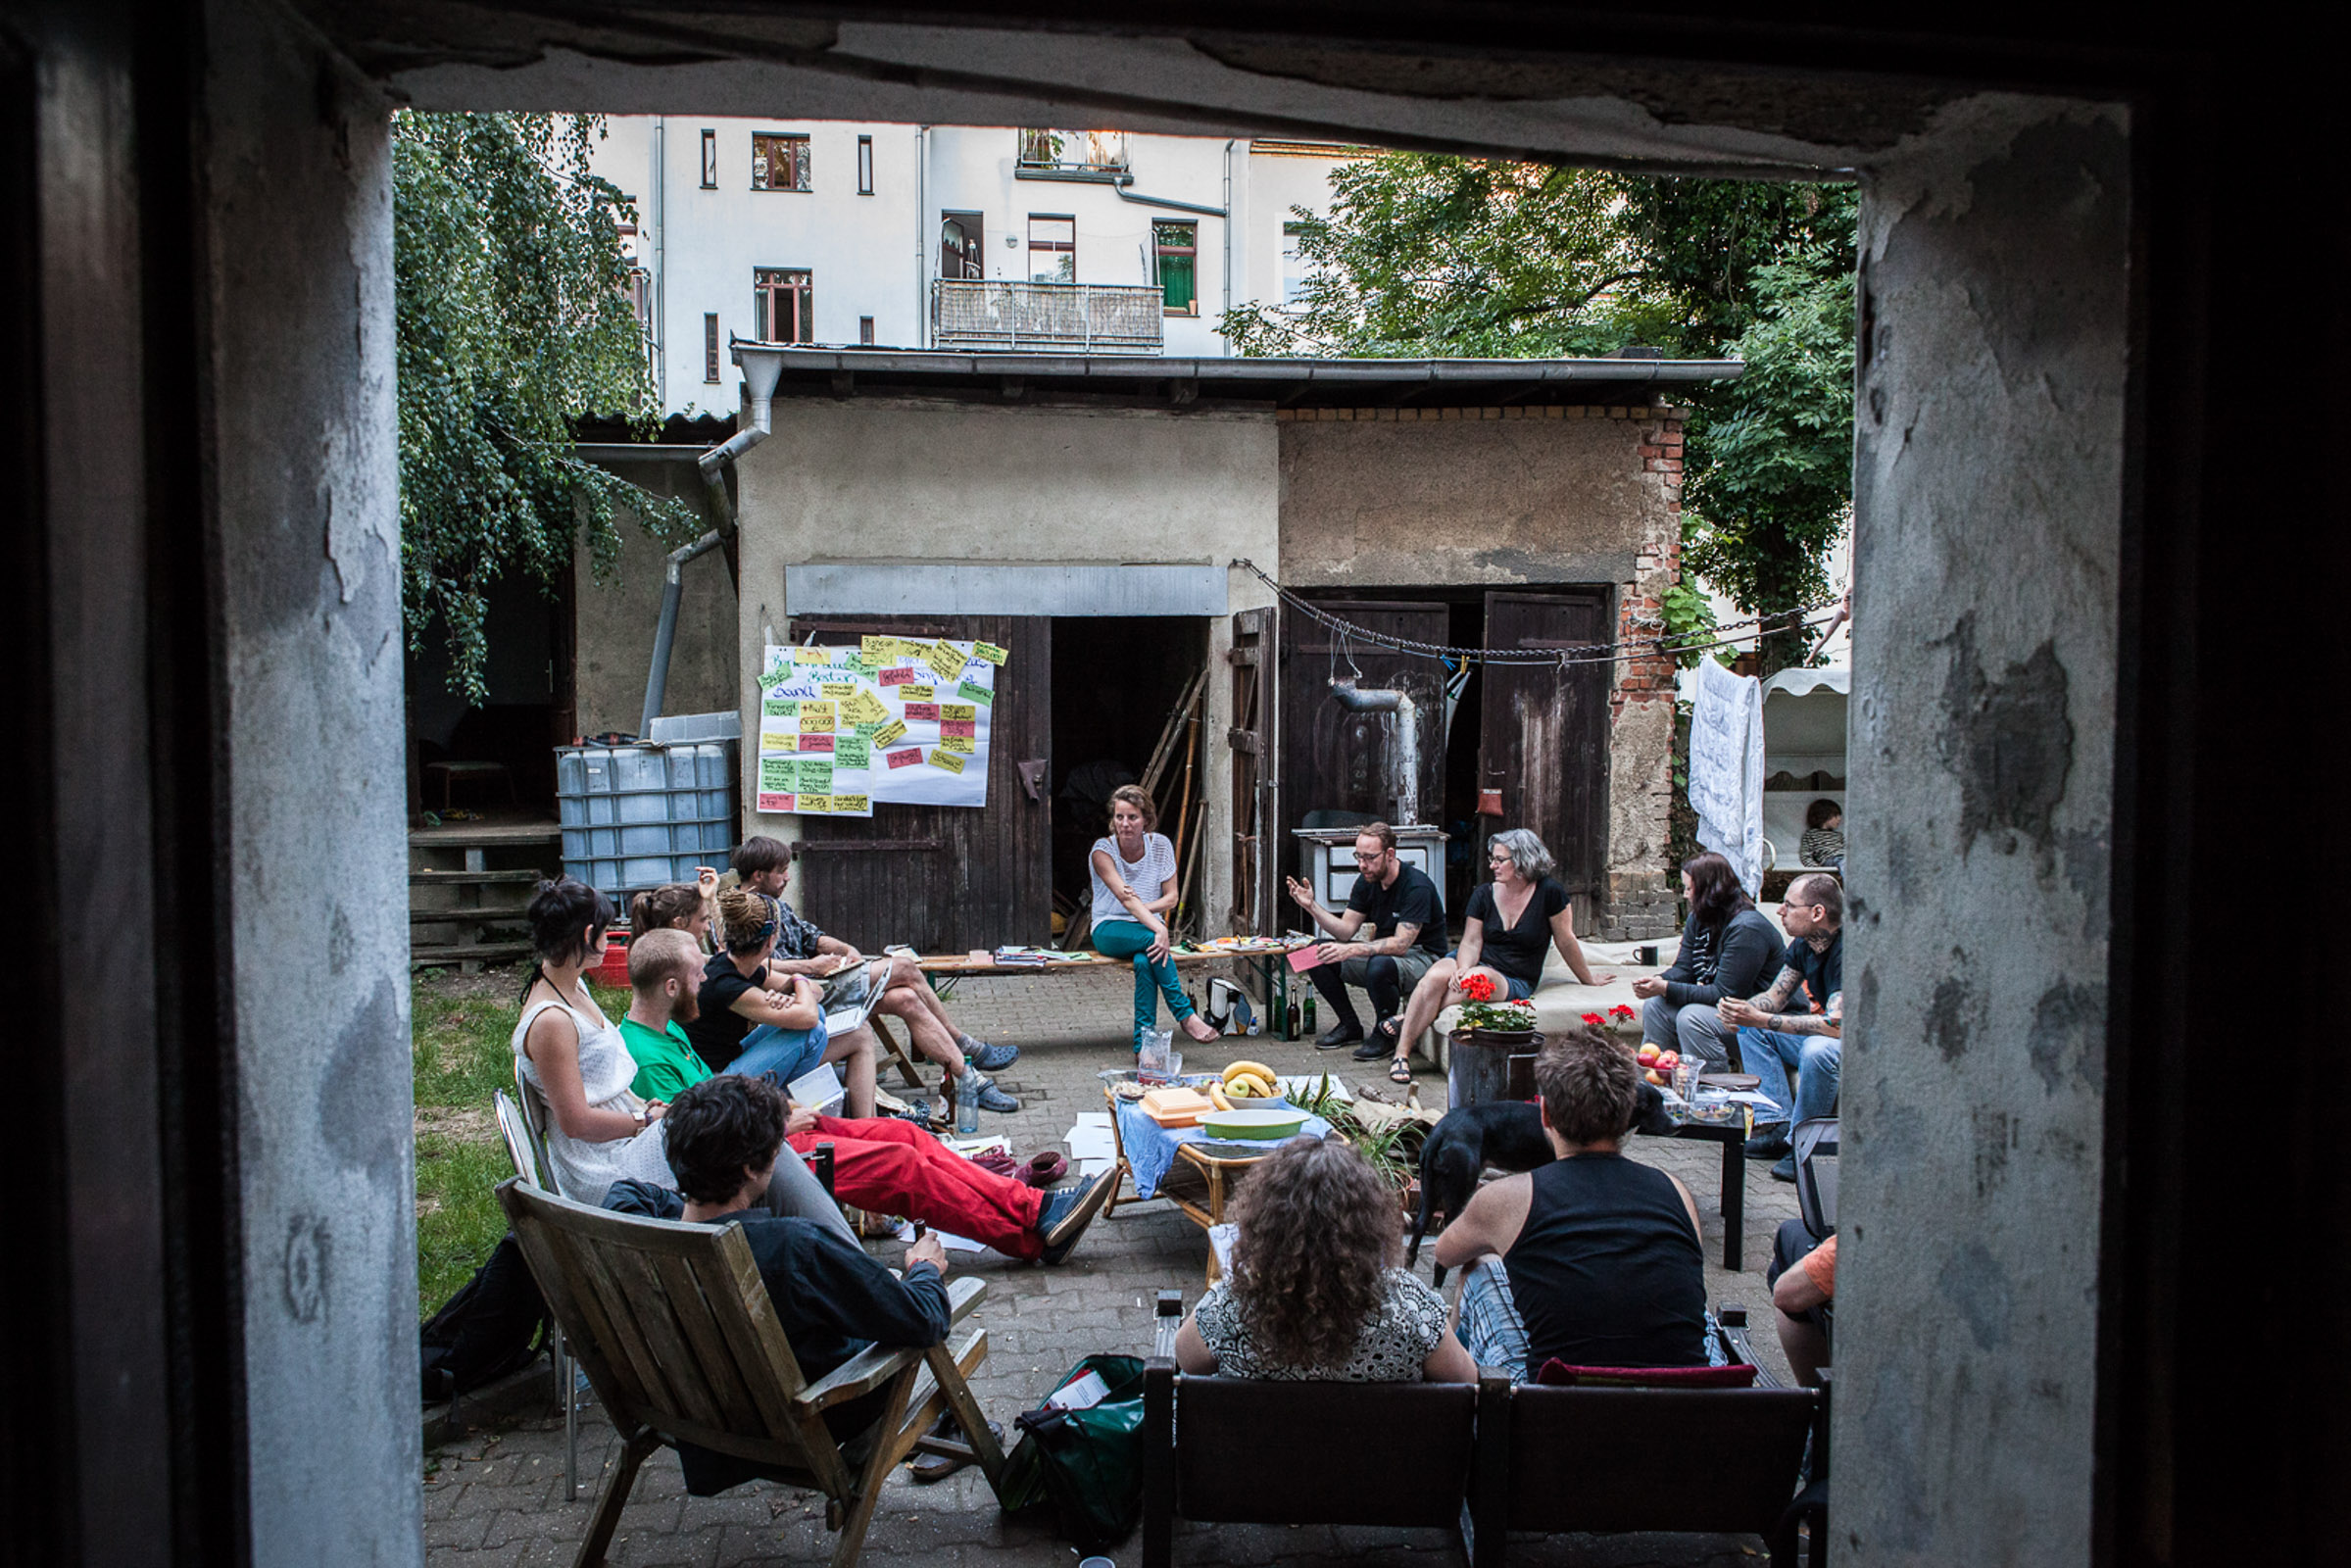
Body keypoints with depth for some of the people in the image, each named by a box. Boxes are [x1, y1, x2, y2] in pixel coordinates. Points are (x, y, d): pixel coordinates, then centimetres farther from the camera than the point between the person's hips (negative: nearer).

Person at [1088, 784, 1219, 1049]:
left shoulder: (1160, 845, 0)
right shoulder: (1103, 850, -10)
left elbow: (1171, 897, 1)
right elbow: (1124, 896, -24)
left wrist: (1142, 908, -19)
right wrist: (1159, 929, -37)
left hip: (1147, 925, 2)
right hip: (1110, 930, -2)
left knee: (1144, 961, -34)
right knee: (1149, 939, -35)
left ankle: (1144, 1043, -32)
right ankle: (1186, 1015, -29)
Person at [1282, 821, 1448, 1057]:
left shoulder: (1416, 886, -22)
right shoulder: (1366, 882, 1)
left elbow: (1400, 944, -30)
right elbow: (1346, 930, -2)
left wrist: (1351, 950, -40)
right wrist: (1312, 907, -17)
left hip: (1422, 957, -8)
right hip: (1381, 952, 8)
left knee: (1379, 966, -40)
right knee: (1317, 954, -9)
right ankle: (1350, 1026, 4)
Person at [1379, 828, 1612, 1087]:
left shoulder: (1549, 892, -8)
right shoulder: (1484, 894, 3)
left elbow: (1565, 941, 2)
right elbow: (1471, 942, -2)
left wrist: (1588, 979, 11)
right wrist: (1463, 970, -23)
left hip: (1515, 982, -3)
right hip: (1475, 964, 3)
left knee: (1481, 975, -38)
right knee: (1437, 975, -32)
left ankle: (1405, 1023, -32)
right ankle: (1401, 1053, -34)